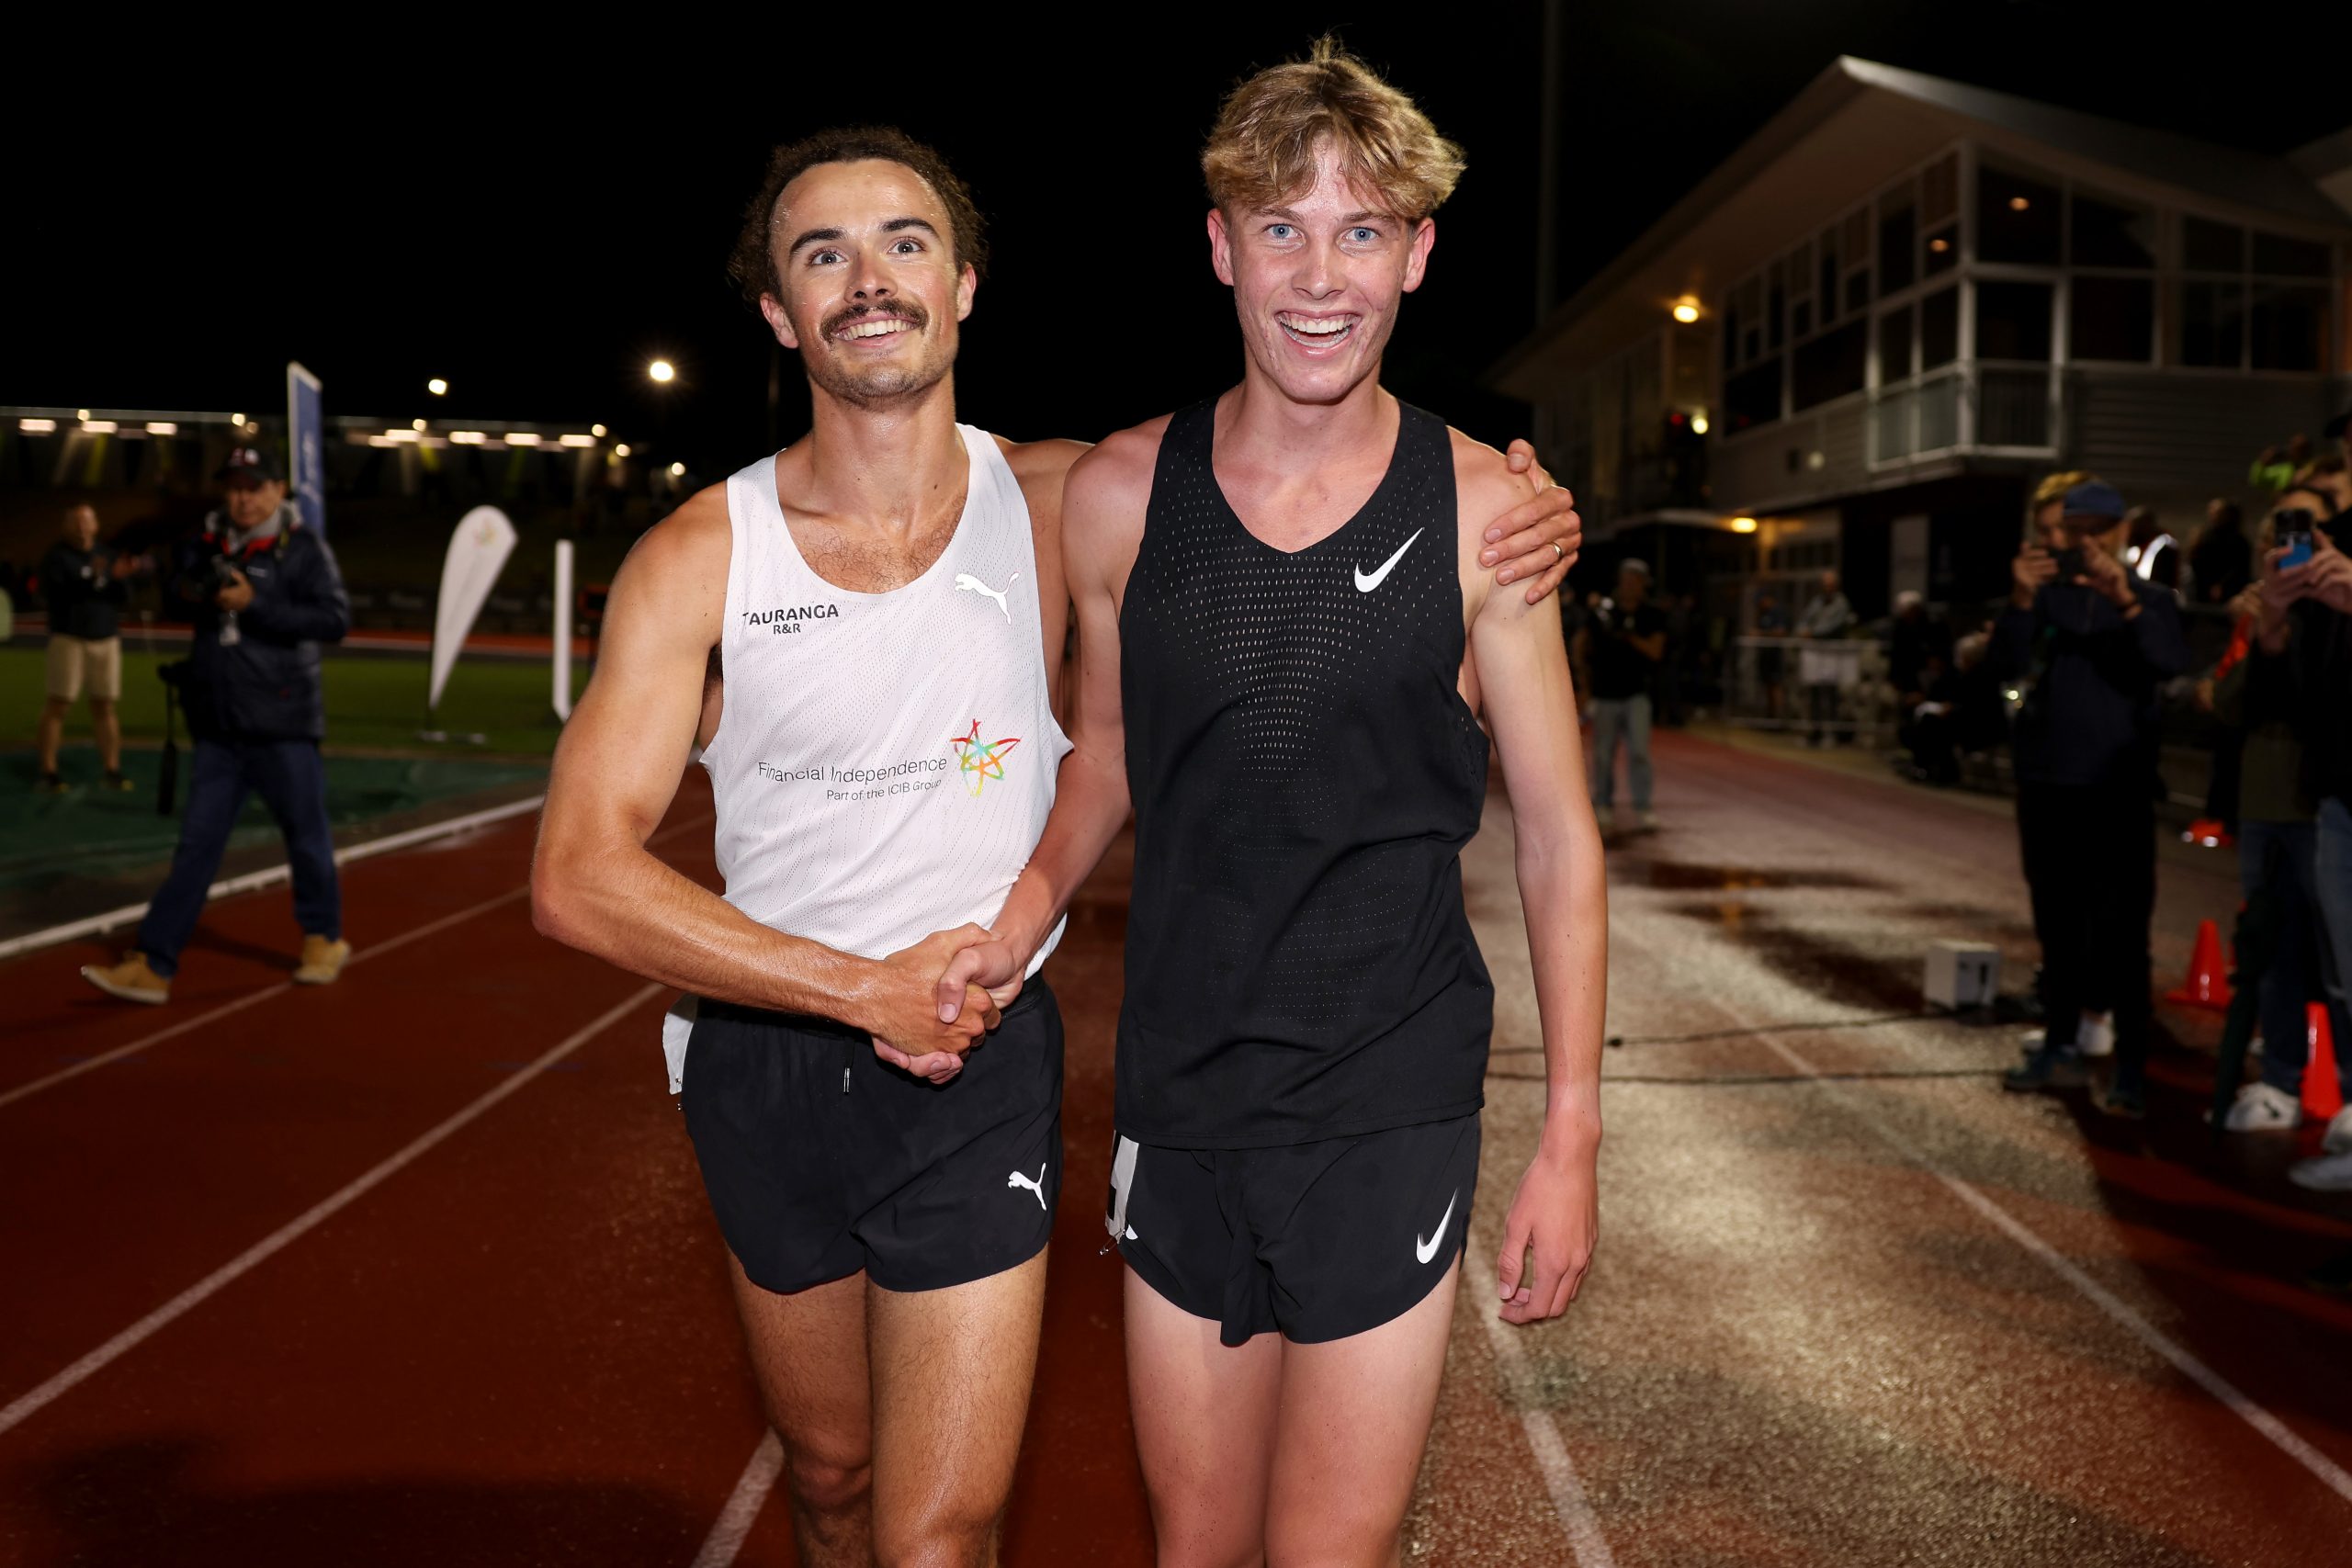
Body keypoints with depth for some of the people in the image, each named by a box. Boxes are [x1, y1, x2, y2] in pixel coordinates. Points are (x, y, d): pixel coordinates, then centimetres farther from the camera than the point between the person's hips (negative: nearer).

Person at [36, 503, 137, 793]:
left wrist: (122, 576, -15)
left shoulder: (107, 556, 12)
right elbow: (52, 593, -14)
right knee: (59, 703, -4)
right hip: (69, 638, -4)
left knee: (105, 704, 3)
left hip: (107, 639, 4)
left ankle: (111, 770, 6)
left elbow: (124, 596, 6)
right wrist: (91, 579, -23)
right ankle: (48, 771, 0)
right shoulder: (57, 557, 0)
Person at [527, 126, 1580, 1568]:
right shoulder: (700, 557, -9)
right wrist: (869, 991, -19)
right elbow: (578, 876, -14)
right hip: (766, 1062, 1)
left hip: (981, 1068, -1)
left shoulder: (1062, 506, -7)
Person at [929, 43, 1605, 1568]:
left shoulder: (1480, 508, -7)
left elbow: (1557, 836, -1)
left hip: (1390, 1112, -2)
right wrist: (1032, 901, -5)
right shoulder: (1123, 491, -1)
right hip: (1180, 1098, 2)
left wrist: (1571, 1141, -2)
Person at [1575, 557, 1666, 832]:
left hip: (1636, 695, -1)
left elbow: (1655, 651, -7)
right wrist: (1586, 684, 9)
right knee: (1603, 755, 4)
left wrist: (1627, 636, -17)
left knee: (1639, 751, -11)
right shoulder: (1603, 612, 4)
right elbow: (1581, 645, 14)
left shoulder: (1652, 616, 3)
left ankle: (1642, 808, -10)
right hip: (1604, 695, 1)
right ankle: (1604, 806, 16)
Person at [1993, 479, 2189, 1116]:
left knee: (2121, 928, -6)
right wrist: (2020, 600, -19)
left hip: (2118, 788, -3)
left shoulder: (2151, 601, 1)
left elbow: (2172, 664, -17)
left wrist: (2127, 603, -29)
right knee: (2057, 921, 12)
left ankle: (2131, 1068, -3)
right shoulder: (2047, 596, 7)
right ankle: (2060, 1046, 24)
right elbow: (2007, 668, -5)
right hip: (2046, 782, 3)